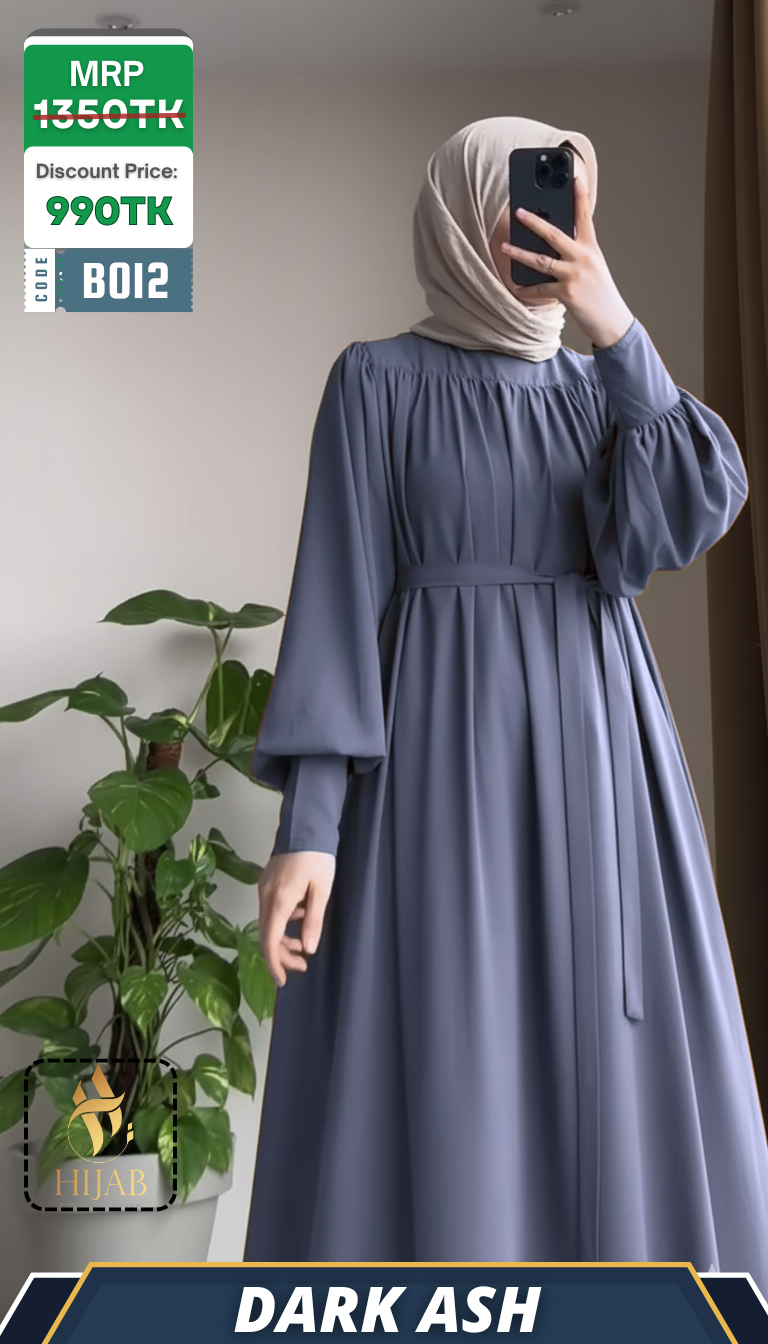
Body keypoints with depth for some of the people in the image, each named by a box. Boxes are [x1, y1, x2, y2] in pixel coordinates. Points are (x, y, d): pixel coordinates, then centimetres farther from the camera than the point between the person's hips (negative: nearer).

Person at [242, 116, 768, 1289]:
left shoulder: (600, 387, 15)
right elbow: (337, 597, -6)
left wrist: (614, 325, -8)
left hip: (595, 769, 5)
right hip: (444, 771, -4)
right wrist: (308, 821, -15)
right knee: (431, 1093, -4)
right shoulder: (378, 381, 2)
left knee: (614, 1088, 5)